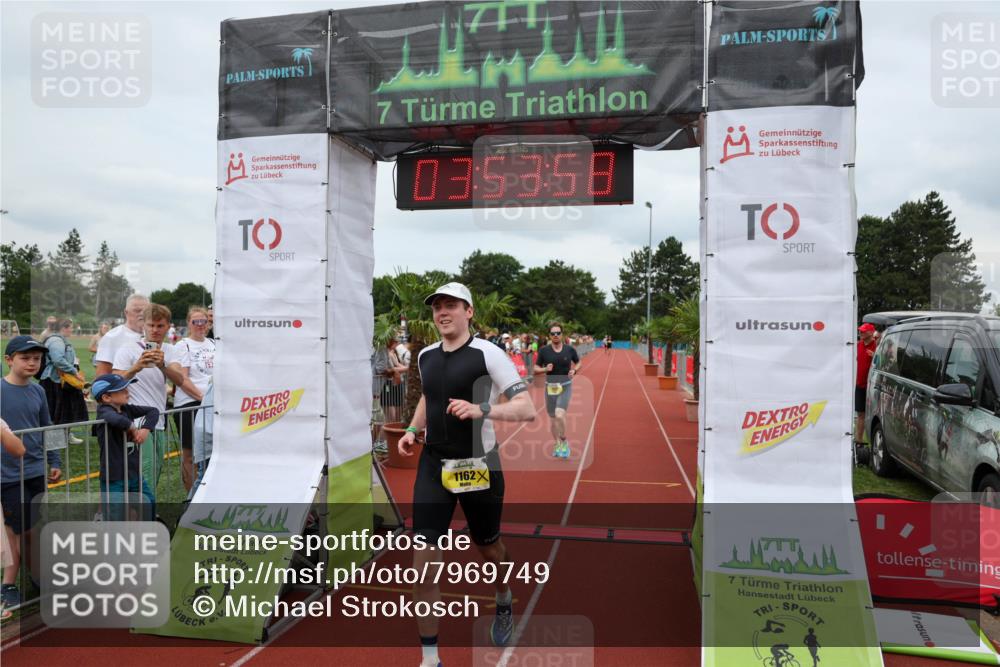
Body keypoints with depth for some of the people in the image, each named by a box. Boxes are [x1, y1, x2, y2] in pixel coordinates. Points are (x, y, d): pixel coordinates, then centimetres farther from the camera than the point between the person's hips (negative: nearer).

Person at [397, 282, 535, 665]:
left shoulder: (487, 354, -13)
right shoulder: (426, 356, 5)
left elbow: (527, 410, -17)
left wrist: (482, 410, -31)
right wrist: (413, 430, 10)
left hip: (478, 467, -4)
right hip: (433, 465, 4)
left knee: (488, 549, 17)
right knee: (423, 561, -4)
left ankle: (504, 603, 52)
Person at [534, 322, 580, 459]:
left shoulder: (569, 350, -2)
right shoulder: (544, 351, -4)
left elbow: (578, 362, 14)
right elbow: (536, 368, 3)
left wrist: (574, 370, -6)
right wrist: (545, 369, -16)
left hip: (566, 387, -2)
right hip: (550, 386, 2)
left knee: (559, 415, -20)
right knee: (552, 418, 10)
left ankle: (564, 442, 3)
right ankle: (558, 444, 31)